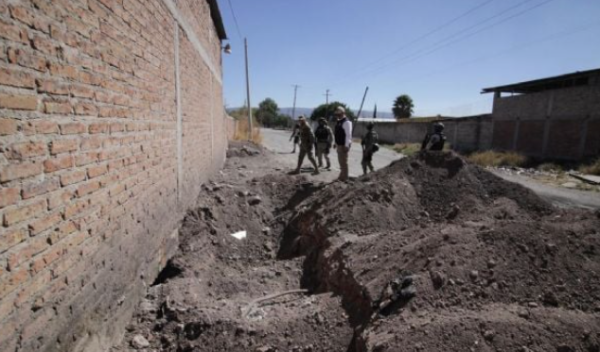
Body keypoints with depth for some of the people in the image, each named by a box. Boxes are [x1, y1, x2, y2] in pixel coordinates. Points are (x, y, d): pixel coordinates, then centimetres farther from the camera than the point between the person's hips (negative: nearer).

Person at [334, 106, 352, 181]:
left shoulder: (346, 122, -16)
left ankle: (344, 178, 4)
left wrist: (346, 146, -24)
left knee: (344, 162, -4)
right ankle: (342, 176, 29)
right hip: (339, 145, 10)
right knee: (341, 161, 17)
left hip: (344, 145, -10)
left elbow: (348, 134, -21)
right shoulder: (339, 121, 14)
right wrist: (336, 143, 19)